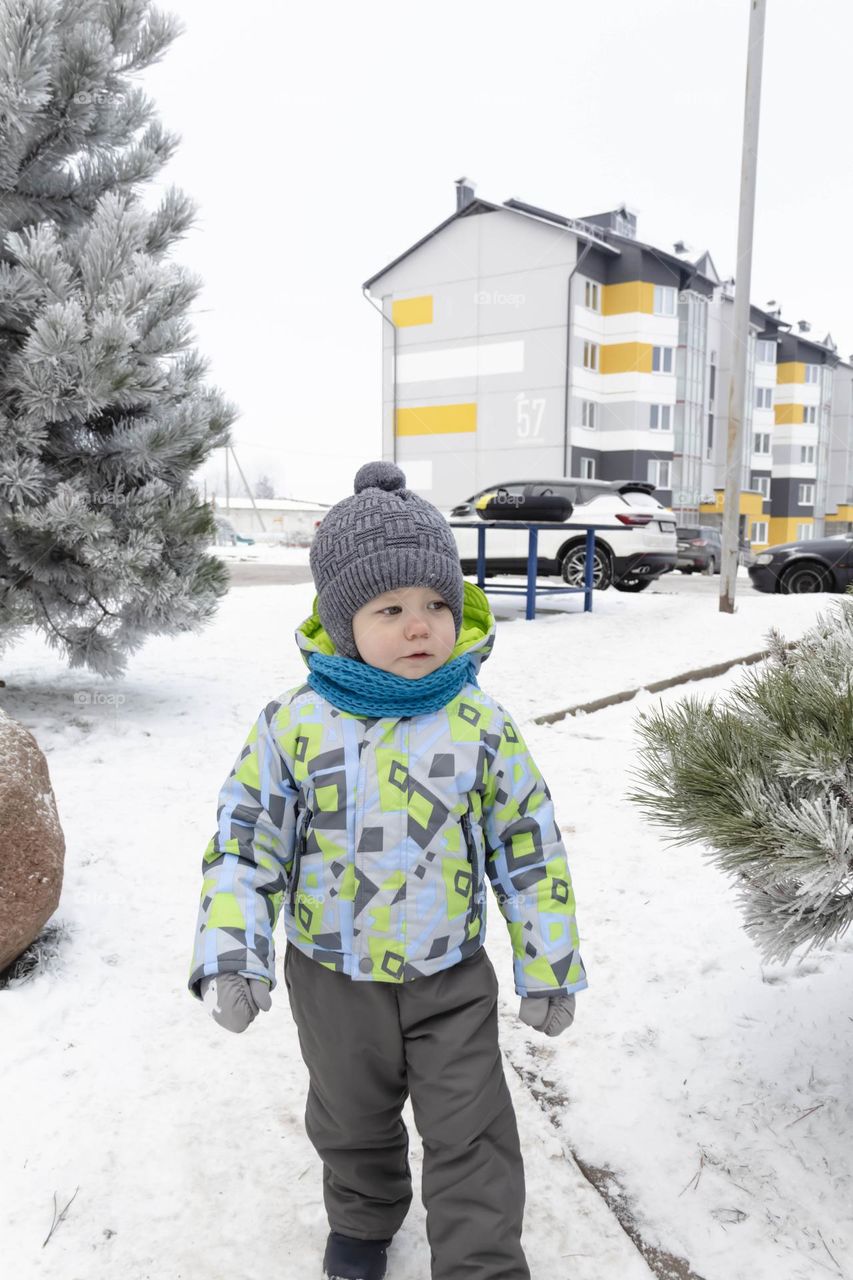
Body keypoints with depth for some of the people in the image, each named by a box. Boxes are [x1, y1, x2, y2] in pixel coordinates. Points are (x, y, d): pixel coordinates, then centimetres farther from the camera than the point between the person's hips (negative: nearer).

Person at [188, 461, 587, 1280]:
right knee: (352, 1125, 25)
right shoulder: (293, 726, -15)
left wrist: (549, 968, -1)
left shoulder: (483, 727, -13)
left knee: (472, 1138, 7)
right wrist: (231, 959, -17)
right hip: (335, 981, 2)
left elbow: (528, 852, -5)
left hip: (451, 980, -1)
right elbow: (244, 846, -8)